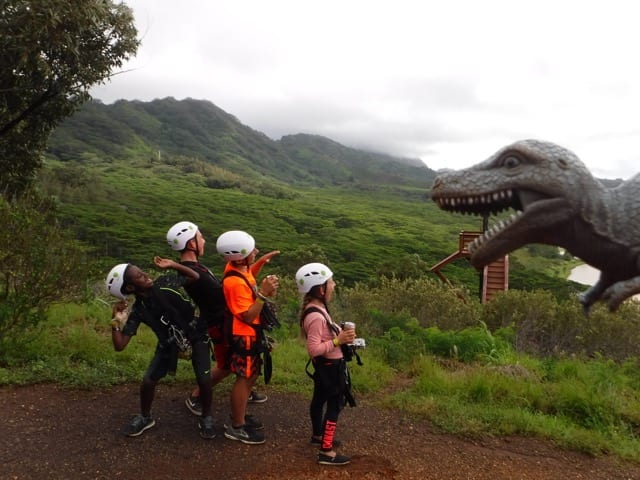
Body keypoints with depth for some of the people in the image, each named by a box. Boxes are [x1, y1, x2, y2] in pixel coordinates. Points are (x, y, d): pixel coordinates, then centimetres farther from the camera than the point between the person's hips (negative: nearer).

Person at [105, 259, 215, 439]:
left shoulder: (165, 284, -21)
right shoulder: (137, 311, -20)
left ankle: (206, 418, 13)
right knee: (148, 381, -4)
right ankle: (145, 418, 26)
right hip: (169, 343, 2)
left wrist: (172, 265, -24)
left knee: (204, 380, -14)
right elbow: (119, 346, -22)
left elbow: (196, 277, -16)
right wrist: (117, 321, -31)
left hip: (195, 335, -1)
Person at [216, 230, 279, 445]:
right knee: (244, 378, 4)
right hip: (244, 335, -10)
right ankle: (236, 427, 20)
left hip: (250, 333, 10)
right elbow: (248, 316, -28)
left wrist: (262, 261, 8)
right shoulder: (235, 283, -31)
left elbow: (248, 275, 22)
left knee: (252, 375, 21)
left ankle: (239, 415, 37)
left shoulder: (237, 267, -4)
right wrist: (263, 293, -33)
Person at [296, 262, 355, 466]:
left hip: (325, 364, 10)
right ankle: (326, 452, 10)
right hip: (330, 365, -10)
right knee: (334, 404, 1)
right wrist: (338, 341, -29)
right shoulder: (316, 316, -31)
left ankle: (318, 435, 44)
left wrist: (340, 332, 1)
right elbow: (314, 349, -32)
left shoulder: (315, 308, 1)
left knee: (320, 398, 24)